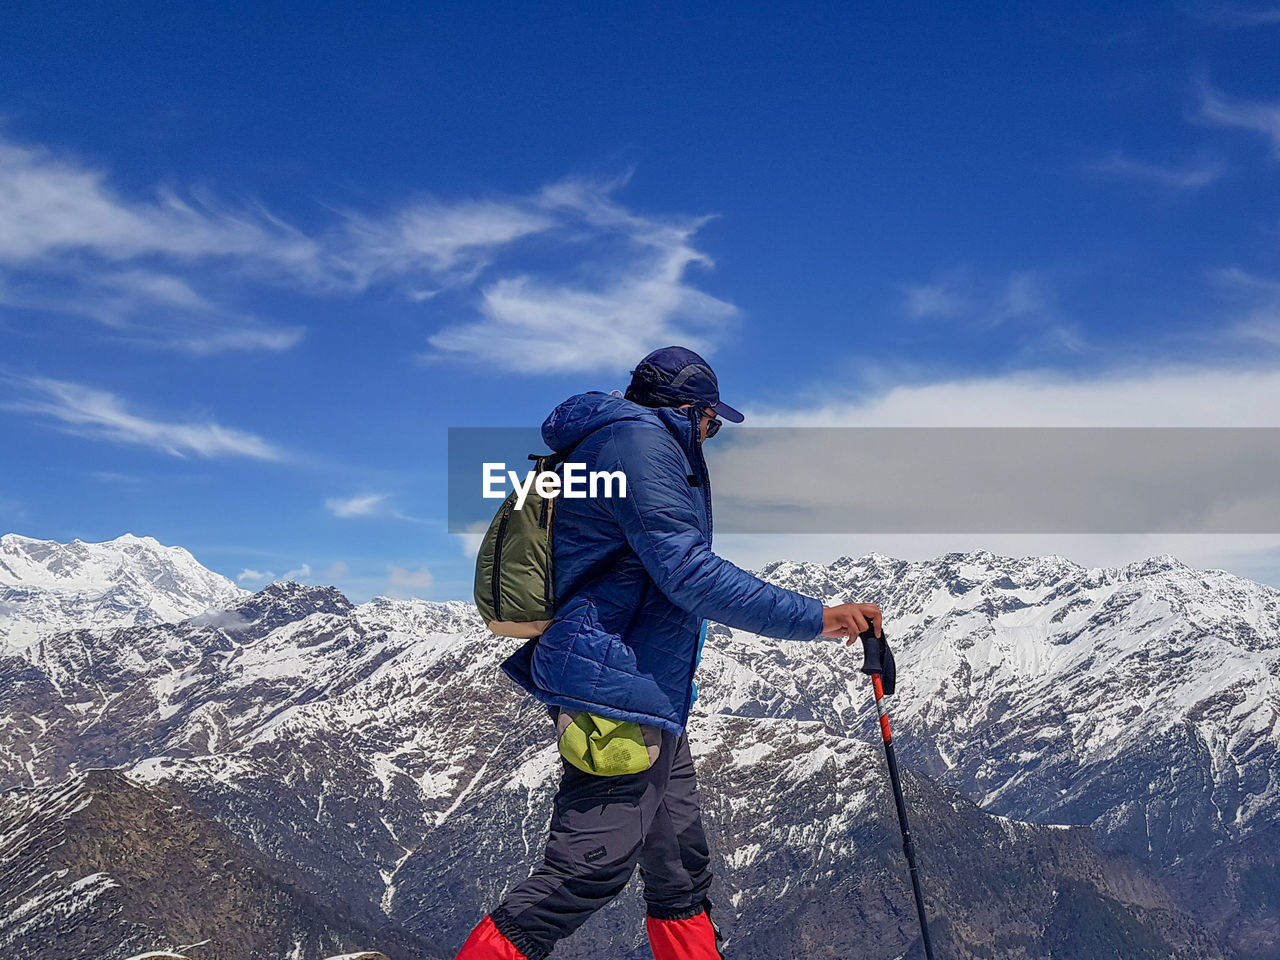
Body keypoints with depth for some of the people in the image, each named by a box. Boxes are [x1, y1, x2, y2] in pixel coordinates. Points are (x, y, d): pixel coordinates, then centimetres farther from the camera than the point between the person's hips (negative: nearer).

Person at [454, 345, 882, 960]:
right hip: (618, 686, -12)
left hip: (649, 699, 12)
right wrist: (813, 619, -21)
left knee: (679, 864, 13)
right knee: (590, 867, -13)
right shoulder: (639, 443, -11)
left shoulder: (639, 445, 22)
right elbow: (690, 574, -22)